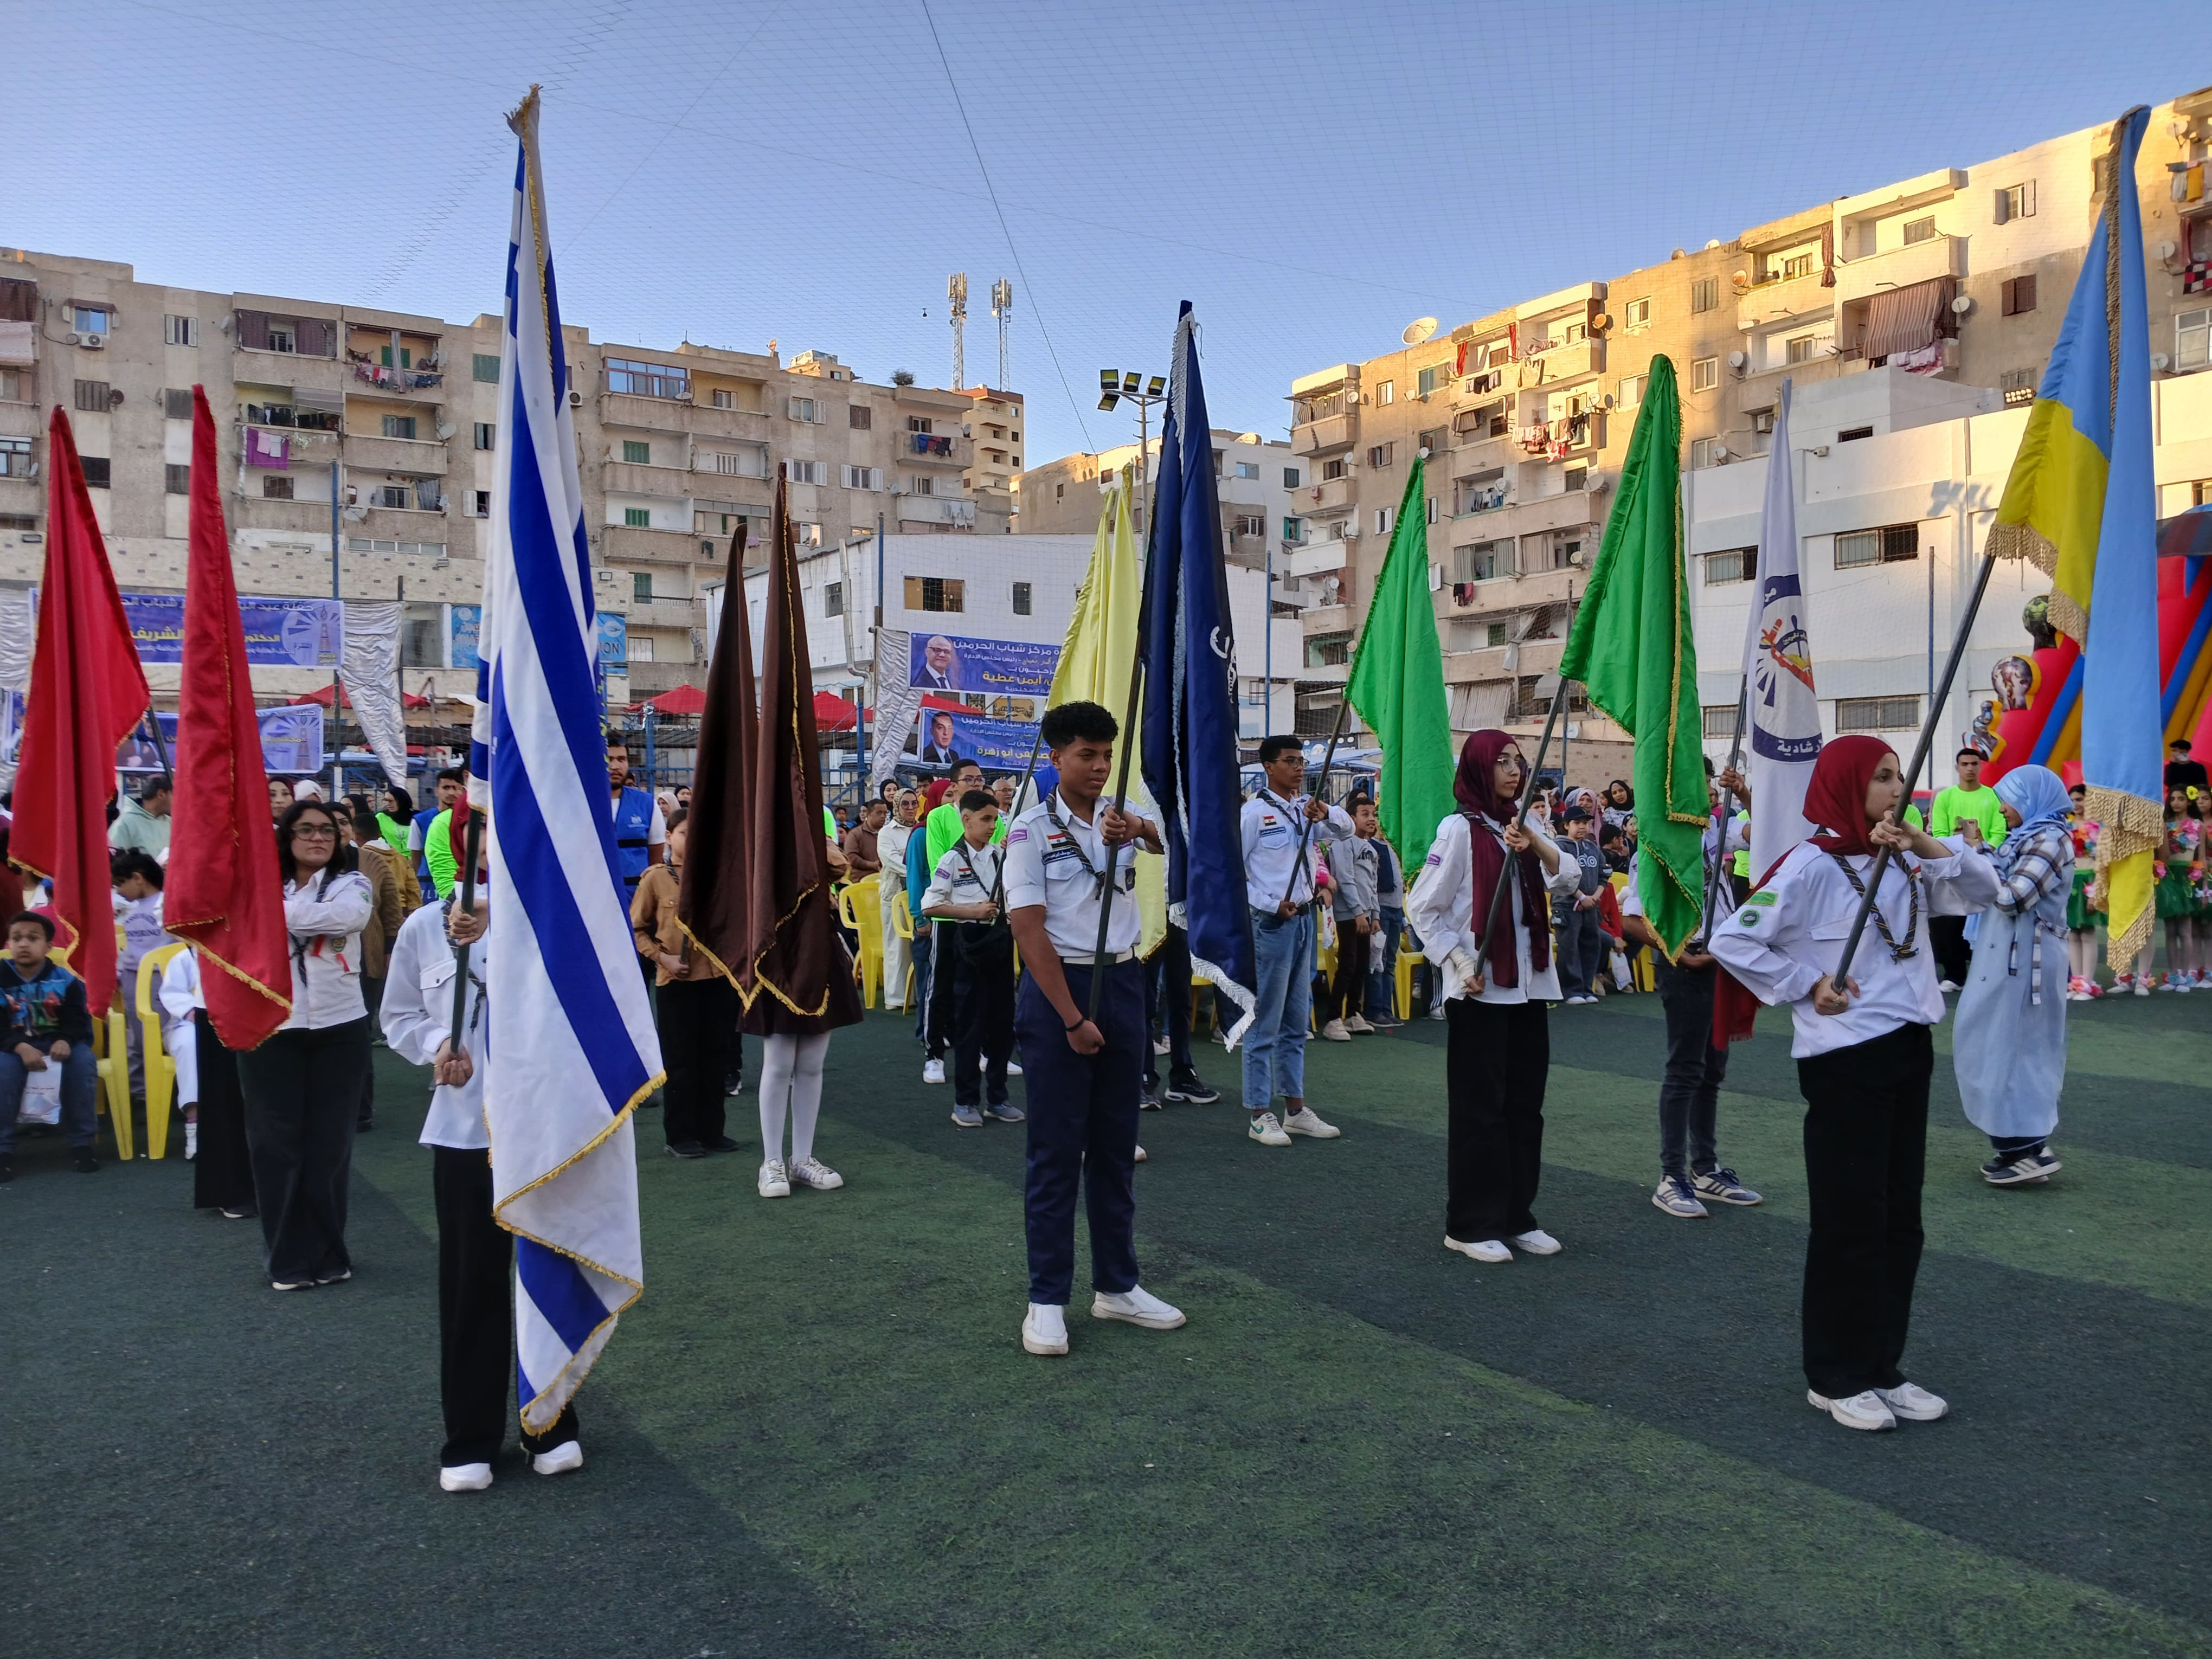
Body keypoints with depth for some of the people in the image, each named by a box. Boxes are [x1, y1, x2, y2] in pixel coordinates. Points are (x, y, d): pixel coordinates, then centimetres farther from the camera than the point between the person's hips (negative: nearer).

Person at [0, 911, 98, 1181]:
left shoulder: (64, 979, 1)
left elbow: (78, 1019, -4)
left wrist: (66, 1041, -27)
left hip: (58, 1042, 0)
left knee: (83, 1062, -31)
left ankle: (82, 1142, -17)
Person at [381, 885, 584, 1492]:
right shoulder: (423, 928, 1)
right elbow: (398, 1015, 11)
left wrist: (498, 925, -35)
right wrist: (436, 1046, -9)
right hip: (463, 1129, 1)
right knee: (471, 1286, 7)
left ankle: (551, 1426, 27)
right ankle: (470, 1441, 22)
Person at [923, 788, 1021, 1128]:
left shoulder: (1001, 855, 8)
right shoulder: (953, 860, -6)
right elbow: (930, 906, -10)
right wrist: (972, 911, -15)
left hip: (1000, 940, 5)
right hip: (970, 941, -5)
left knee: (1002, 1019, 8)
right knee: (969, 1022, 0)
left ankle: (997, 1096, 18)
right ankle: (966, 1101, 9)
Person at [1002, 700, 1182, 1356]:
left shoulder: (1124, 817, 7)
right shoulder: (1032, 830, -7)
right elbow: (1029, 930, -12)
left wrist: (1139, 831, -38)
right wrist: (1072, 1018, -15)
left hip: (1123, 984, 5)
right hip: (1057, 986, -5)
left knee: (1116, 1146, 12)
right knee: (1056, 1150, 1)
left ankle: (1117, 1285, 24)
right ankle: (1047, 1299, 10)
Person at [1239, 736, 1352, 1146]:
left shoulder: (1306, 809, 10)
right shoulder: (1254, 812, -10)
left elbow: (1346, 828, 8)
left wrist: (1324, 814, -13)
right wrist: (1272, 905, -15)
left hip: (1304, 920, 8)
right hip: (1270, 924, -8)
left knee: (1296, 1023, 14)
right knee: (1265, 1024, -2)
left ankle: (1295, 1108, 22)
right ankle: (1259, 1115, 4)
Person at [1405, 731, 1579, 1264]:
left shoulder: (1522, 828, 13)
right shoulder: (1459, 829, -8)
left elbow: (1568, 881, 1)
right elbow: (1423, 907, -9)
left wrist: (1536, 844, -16)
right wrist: (1460, 963, -16)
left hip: (1529, 986, 7)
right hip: (1479, 989, -7)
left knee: (1525, 1104, 10)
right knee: (1480, 1106, -1)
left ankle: (1516, 1216, 21)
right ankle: (1470, 1225, 8)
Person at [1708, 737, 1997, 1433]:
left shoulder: (1901, 862, 8)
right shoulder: (1812, 865, -13)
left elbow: (1983, 889, 3)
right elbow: (1732, 941, -15)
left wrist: (1928, 846, -9)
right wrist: (1806, 985, -13)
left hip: (1907, 1050, 8)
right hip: (1844, 1059, -7)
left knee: (1900, 1218, 13)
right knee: (1850, 1221, 1)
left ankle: (1881, 1368, 25)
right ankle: (1835, 1378, 15)